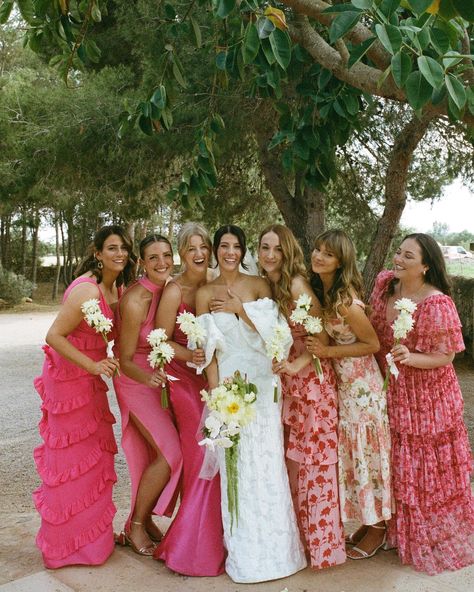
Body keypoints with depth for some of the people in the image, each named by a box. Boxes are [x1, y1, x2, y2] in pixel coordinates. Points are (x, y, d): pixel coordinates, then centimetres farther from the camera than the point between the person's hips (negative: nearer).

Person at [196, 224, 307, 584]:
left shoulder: (259, 285, 5)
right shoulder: (205, 294, 5)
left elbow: (270, 329, -5)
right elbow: (209, 349, 0)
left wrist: (238, 307, -7)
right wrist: (215, 392, -7)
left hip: (261, 382, 0)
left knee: (267, 461, 2)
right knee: (235, 465, 3)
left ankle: (274, 546, 18)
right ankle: (244, 550, 18)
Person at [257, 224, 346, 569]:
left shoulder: (297, 285, -14)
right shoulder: (264, 287, 7)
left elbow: (321, 336, -16)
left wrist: (298, 365, -28)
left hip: (311, 378, -7)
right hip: (284, 382, 7)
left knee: (312, 459, 2)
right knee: (290, 458, 13)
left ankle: (320, 539, 19)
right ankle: (298, 531, 29)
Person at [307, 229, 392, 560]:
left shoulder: (345, 300, -24)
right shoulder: (318, 290, 1)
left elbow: (372, 344, -16)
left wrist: (329, 351, -21)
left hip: (361, 383, -8)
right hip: (341, 382, 8)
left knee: (366, 453, 6)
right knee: (351, 454, 16)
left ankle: (378, 528, 25)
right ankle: (368, 521, 33)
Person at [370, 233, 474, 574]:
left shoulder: (437, 303, -23)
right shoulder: (384, 283, -4)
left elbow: (446, 356, -17)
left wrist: (411, 358, -32)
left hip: (427, 395, -6)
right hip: (391, 391, 6)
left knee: (430, 468, 10)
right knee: (399, 466, 19)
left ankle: (437, 540, 33)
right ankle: (402, 532, 41)